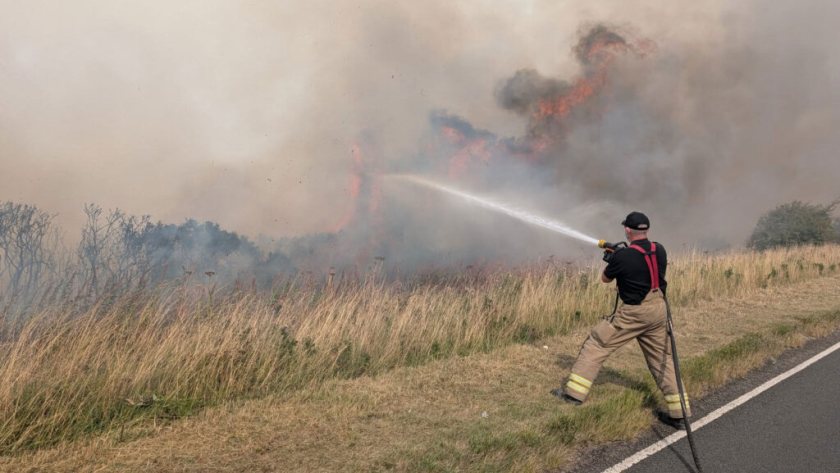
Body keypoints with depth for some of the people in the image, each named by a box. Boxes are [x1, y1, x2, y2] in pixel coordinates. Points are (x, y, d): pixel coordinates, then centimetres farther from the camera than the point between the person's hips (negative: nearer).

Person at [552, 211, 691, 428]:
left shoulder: (622, 256, -15)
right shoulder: (660, 251, 1)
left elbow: (605, 278, 3)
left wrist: (609, 260, 22)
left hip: (634, 313, -6)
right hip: (659, 310, 6)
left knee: (596, 344, 6)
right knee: (662, 358, 14)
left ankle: (574, 392, 6)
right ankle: (678, 413, 15)